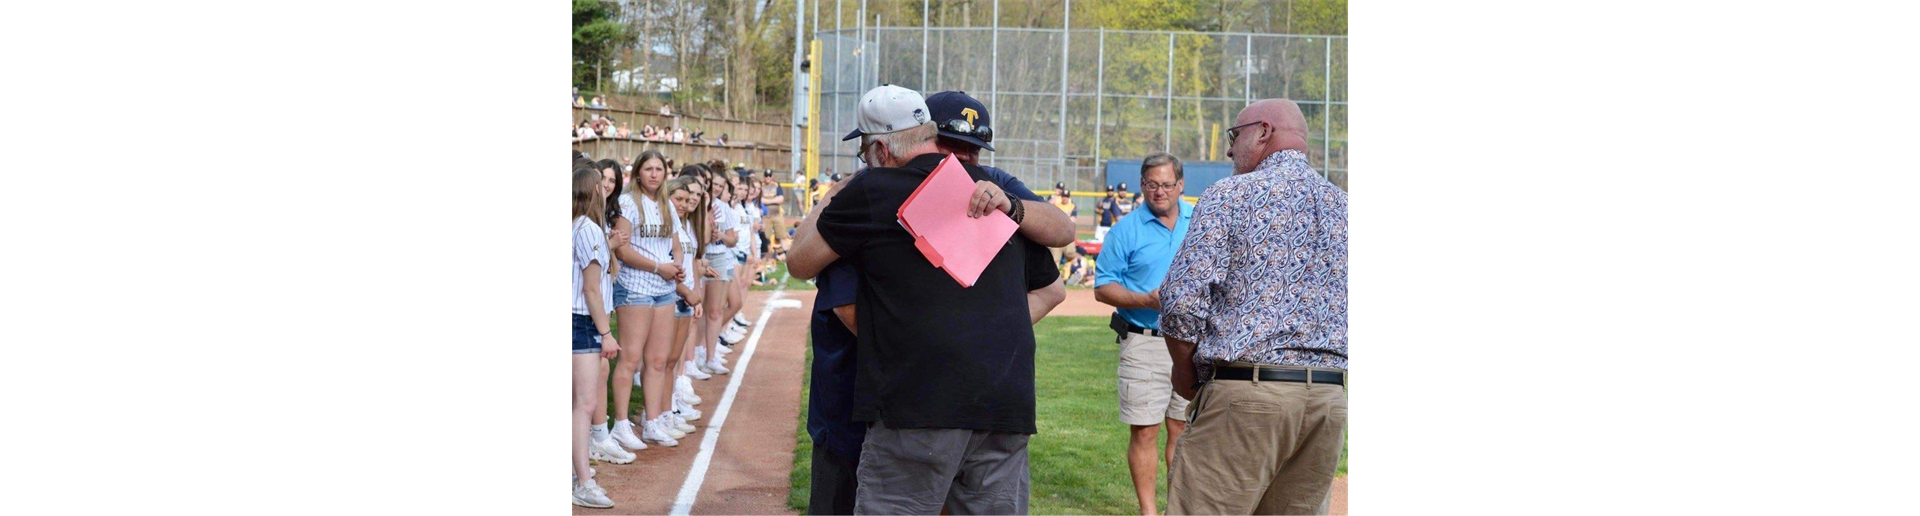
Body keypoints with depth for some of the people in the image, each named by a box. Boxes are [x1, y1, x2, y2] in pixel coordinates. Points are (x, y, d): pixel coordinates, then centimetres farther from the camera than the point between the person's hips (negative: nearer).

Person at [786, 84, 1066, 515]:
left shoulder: (871, 191, -2)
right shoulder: (1001, 197, 15)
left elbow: (800, 263, 12)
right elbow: (1051, 289, 26)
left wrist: (833, 194, 26)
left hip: (920, 403, -5)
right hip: (1008, 406, 5)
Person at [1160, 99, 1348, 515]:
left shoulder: (1232, 194, -1)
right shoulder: (1340, 205, 16)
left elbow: (1182, 301, -8)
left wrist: (1184, 373, 5)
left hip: (1247, 393, -6)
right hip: (1331, 402, 6)